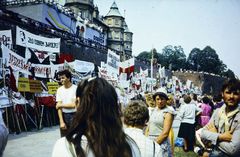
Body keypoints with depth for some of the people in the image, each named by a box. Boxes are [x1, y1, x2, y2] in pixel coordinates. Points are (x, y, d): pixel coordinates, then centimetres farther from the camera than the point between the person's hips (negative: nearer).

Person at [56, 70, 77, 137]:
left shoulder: (76, 88, -7)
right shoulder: (59, 90, 6)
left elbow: (73, 105, -13)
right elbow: (59, 107, 1)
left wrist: (60, 105, -3)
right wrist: (61, 122, -7)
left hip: (74, 116, -4)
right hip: (63, 116, 4)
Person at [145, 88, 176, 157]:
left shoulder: (168, 113, -7)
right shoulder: (154, 111, 13)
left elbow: (165, 133, -15)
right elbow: (148, 129, 12)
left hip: (161, 143, -6)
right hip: (150, 142, 6)